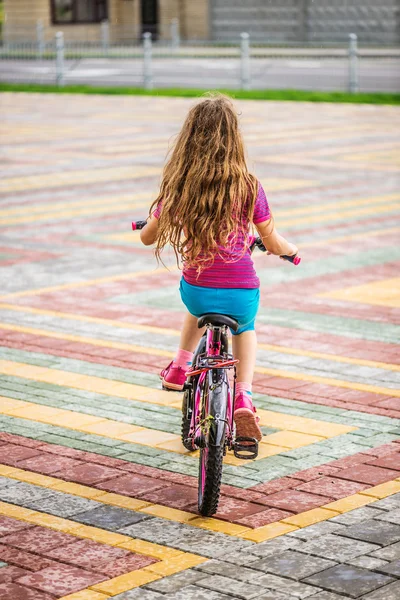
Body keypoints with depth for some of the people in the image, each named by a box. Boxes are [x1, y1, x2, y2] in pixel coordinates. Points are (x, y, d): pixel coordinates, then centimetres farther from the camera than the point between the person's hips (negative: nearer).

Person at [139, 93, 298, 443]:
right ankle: (243, 395, 13)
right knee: (245, 328, 33)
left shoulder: (178, 186, -7)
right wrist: (290, 250, 24)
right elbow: (273, 243, 1)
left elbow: (148, 237, 6)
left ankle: (179, 370, 41)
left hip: (196, 289, 2)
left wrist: (149, 225, 31)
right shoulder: (248, 187, -11)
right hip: (242, 292, -2)